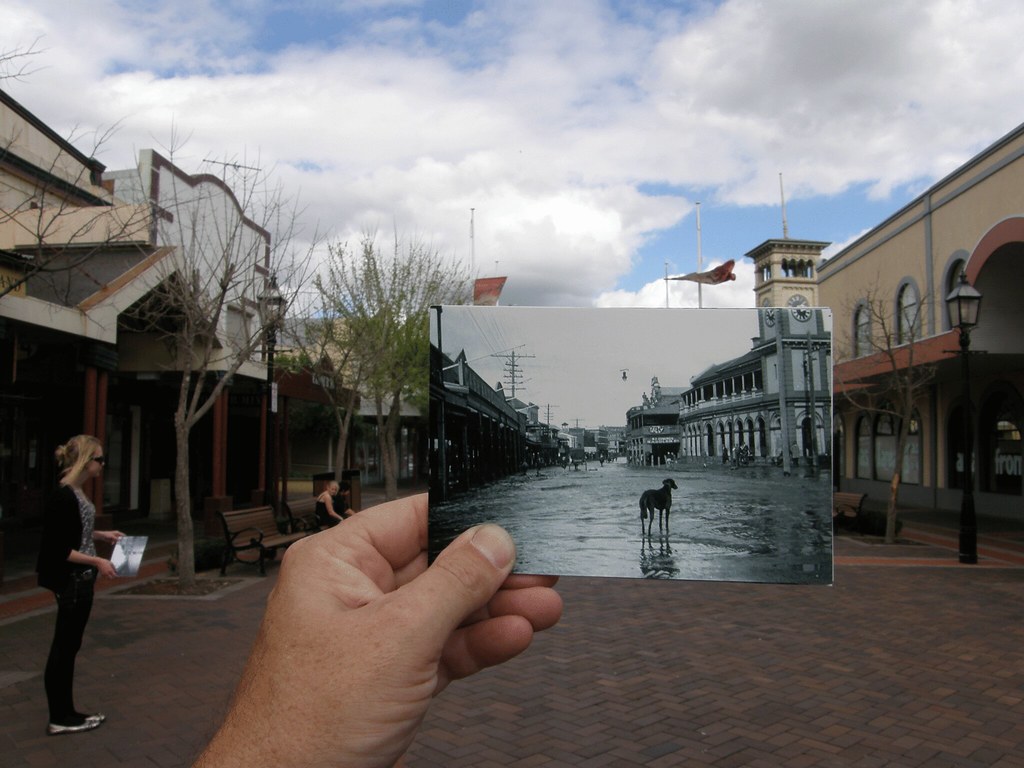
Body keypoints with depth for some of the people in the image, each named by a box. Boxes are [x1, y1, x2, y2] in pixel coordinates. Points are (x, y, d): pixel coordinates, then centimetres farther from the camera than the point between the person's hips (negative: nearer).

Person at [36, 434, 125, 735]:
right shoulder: (65, 497, -21)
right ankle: (60, 718, 17)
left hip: (79, 580, 9)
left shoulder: (75, 493, 6)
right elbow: (59, 549, -22)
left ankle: (65, 713, 28)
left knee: (68, 647, 16)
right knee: (64, 648, 4)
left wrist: (102, 535, 10)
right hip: (72, 582, -9)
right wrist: (97, 561, -20)